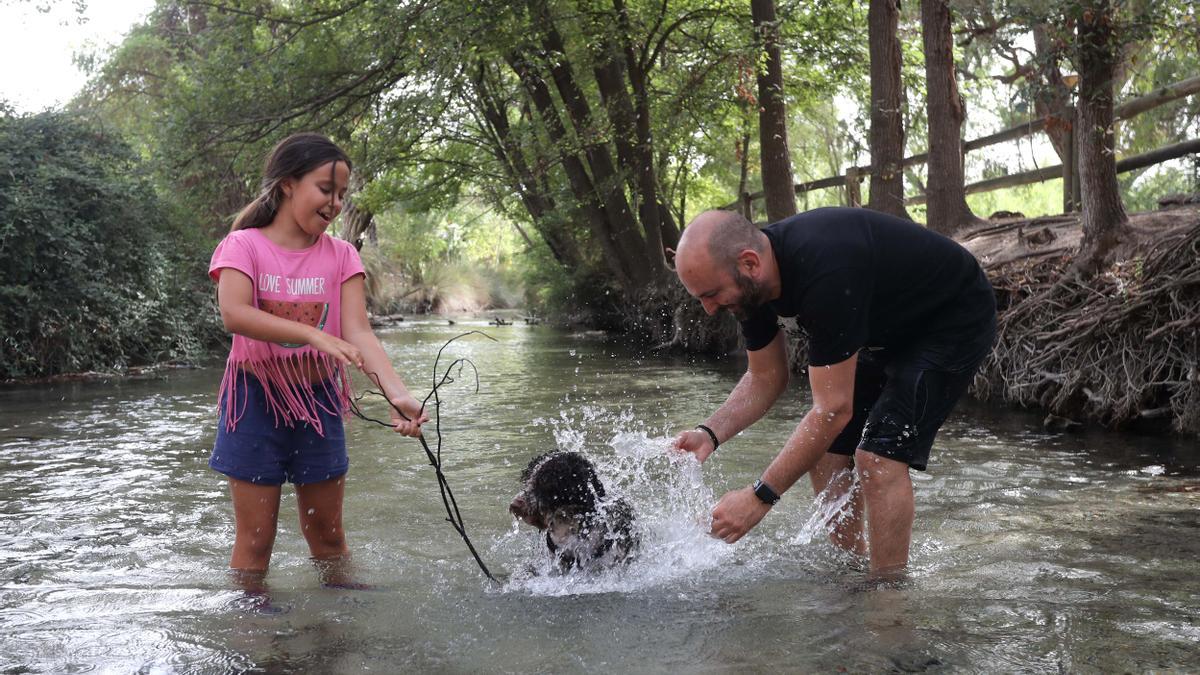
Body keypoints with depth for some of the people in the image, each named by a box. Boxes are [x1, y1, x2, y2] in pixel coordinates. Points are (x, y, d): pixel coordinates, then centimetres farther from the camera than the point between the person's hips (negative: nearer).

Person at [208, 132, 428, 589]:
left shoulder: (340, 256, 0)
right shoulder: (245, 245, -9)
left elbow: (358, 333, -12)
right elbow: (233, 314, -28)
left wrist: (397, 393, -29)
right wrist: (315, 336, -39)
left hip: (318, 400, 3)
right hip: (257, 400, -3)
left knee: (328, 535, 14)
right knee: (255, 538, 4)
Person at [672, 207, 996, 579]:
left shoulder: (824, 273, -39)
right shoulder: (754, 280, -13)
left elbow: (834, 409, -36)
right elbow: (765, 379, 0)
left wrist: (760, 496, -33)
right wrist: (710, 433, -17)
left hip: (955, 321, -8)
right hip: (889, 328, 8)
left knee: (879, 455, -20)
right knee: (825, 451, 3)